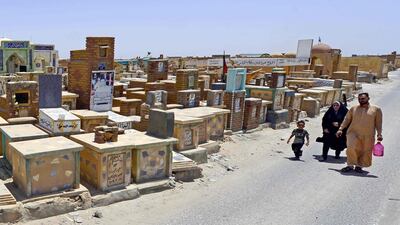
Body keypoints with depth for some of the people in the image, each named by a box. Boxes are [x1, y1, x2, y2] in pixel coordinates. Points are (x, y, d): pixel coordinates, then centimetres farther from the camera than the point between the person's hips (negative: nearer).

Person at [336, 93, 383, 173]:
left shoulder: (376, 109, 6)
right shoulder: (353, 108, 10)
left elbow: (378, 123, 6)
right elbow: (346, 120, 11)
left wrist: (379, 134, -1)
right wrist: (340, 129, 1)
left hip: (368, 136, 0)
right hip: (353, 133, 0)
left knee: (365, 152, 3)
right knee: (352, 149, -12)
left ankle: (359, 166, 19)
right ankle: (350, 165, 2)